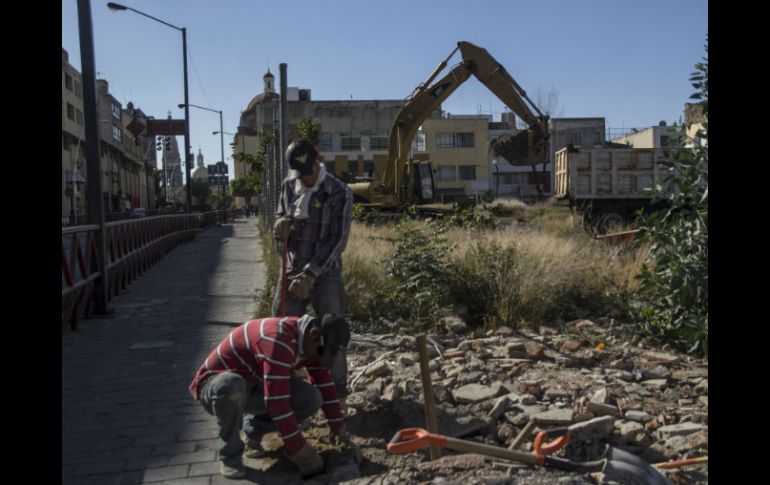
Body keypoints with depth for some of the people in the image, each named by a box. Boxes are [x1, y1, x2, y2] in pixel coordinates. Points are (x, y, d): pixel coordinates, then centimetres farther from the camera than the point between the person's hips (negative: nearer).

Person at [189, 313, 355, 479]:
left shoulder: (308, 340, -7)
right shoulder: (279, 340, -36)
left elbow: (325, 384, 0)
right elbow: (277, 401, -38)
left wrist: (339, 430, -4)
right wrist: (298, 449, -31)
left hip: (252, 387, 7)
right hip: (214, 385, -7)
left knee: (312, 399, -14)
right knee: (232, 385, -44)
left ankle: (254, 430, 8)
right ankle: (230, 454, -17)